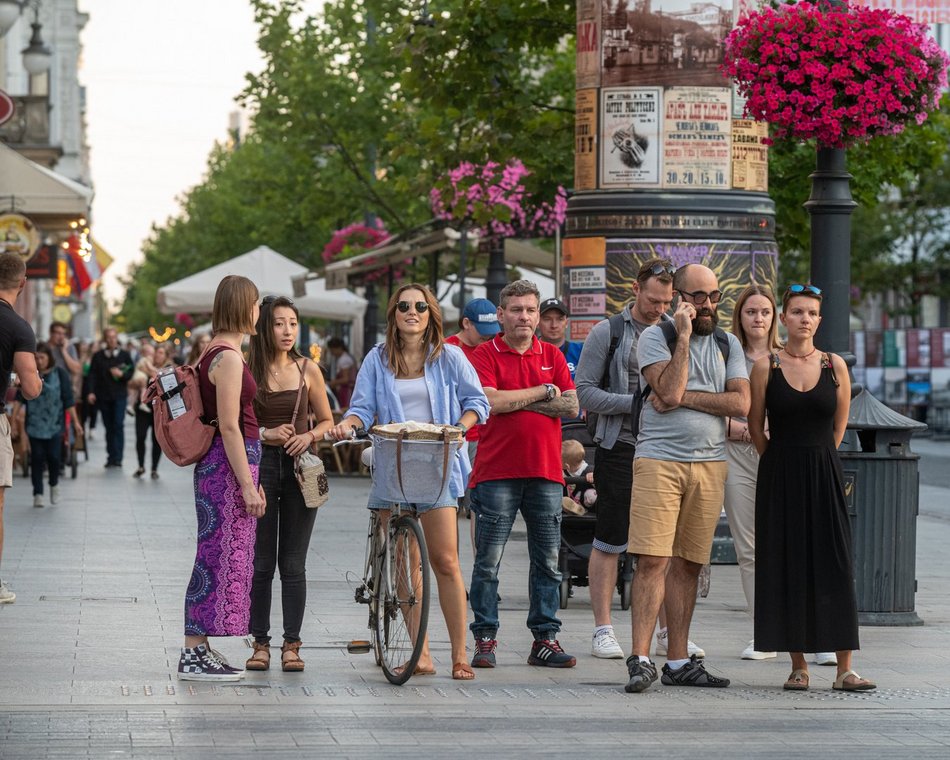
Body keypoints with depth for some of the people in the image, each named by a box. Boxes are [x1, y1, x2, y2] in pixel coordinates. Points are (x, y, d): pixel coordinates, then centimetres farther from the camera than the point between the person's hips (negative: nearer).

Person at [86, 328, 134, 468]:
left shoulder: (125, 355, 7)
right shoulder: (98, 356, 8)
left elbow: (132, 373, 6)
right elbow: (92, 375, 2)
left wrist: (121, 374, -14)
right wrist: (91, 392, -9)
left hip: (119, 395, -2)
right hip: (103, 396, 2)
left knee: (118, 425, -11)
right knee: (108, 427, 6)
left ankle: (117, 457, -12)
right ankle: (111, 457, 12)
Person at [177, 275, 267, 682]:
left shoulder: (216, 353, 15)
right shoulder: (229, 358, -16)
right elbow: (229, 426, -20)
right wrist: (248, 484, -19)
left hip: (218, 463, 10)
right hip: (227, 465, -10)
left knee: (218, 557, 12)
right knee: (220, 556, -6)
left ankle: (197, 650, 16)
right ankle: (194, 655, -3)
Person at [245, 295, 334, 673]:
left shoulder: (308, 370, 6)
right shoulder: (247, 369, -1)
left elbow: (327, 422, 12)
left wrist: (308, 436, -8)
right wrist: (265, 433, -14)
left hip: (299, 467, 1)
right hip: (259, 464, -1)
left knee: (293, 564, 3)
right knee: (260, 562, 2)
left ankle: (291, 645, 7)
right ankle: (260, 643, 9)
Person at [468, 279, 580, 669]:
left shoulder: (552, 355, 13)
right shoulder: (486, 354, 2)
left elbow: (571, 405, 1)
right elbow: (490, 401, -14)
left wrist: (516, 401, -7)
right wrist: (544, 392, -5)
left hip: (545, 471, 4)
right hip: (496, 471, -4)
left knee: (547, 561, 5)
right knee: (488, 561, -3)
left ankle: (545, 638, 12)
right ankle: (485, 639, 4)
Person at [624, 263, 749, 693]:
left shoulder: (727, 344, 14)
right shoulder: (655, 337, 2)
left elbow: (741, 403, 0)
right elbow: (670, 390, -14)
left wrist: (684, 398, -8)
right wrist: (684, 335, -12)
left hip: (710, 464, 4)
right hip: (659, 460, -4)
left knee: (688, 564, 6)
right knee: (652, 560, -12)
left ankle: (678, 661, 10)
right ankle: (641, 659, -12)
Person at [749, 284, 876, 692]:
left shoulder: (834, 366, 2)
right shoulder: (765, 366, -2)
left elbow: (840, 423, 12)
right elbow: (756, 427, 6)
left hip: (824, 475, 1)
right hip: (779, 477, -1)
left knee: (834, 567, -4)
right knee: (787, 567, 0)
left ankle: (845, 670, -4)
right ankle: (798, 667, 7)